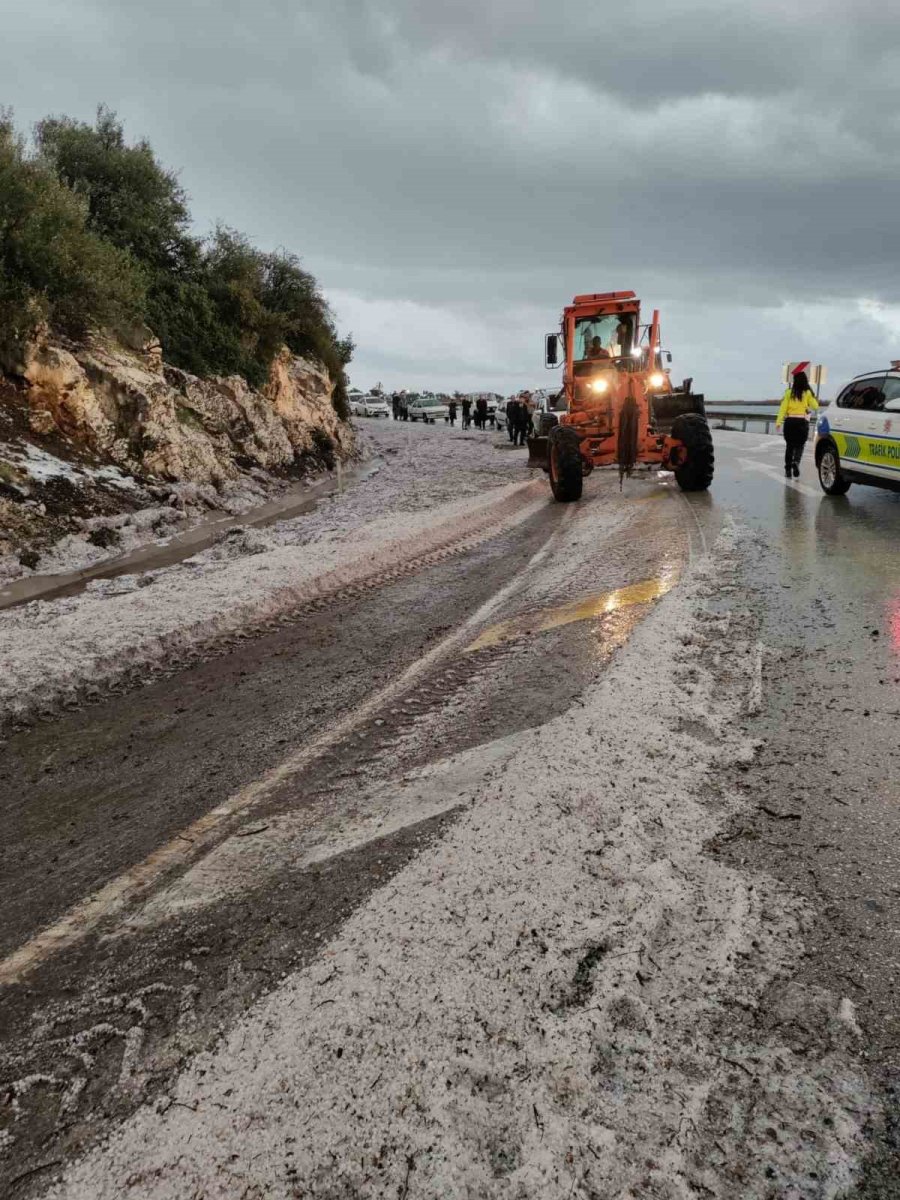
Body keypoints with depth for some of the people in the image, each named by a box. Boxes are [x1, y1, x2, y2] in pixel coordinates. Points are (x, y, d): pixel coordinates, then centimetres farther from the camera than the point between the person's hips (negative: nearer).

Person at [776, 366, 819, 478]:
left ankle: (788, 469, 12)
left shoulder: (789, 393, 1)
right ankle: (796, 462, -23)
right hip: (802, 422, -1)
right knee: (799, 446, 5)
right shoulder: (808, 393, -3)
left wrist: (778, 422, -6)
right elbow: (815, 406, -1)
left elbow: (783, 408, -4)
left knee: (789, 446, 11)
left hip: (789, 421, 2)